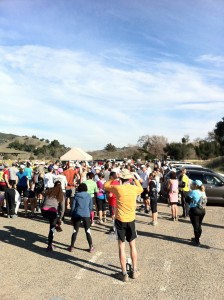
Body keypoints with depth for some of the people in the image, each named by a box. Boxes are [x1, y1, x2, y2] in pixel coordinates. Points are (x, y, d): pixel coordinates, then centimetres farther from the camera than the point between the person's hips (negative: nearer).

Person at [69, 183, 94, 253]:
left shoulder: (76, 196, 2)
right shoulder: (89, 196, 4)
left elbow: (73, 206, 3)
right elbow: (90, 207, 6)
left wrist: (72, 216, 10)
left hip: (77, 215, 0)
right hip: (86, 215, 0)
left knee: (75, 231, 12)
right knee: (88, 231, 9)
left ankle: (72, 247, 14)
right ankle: (91, 247, 10)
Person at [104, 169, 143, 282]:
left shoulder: (118, 188, -14)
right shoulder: (134, 188, -5)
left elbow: (105, 186, 4)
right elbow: (141, 189, 20)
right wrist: (135, 179, 26)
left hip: (120, 220, -3)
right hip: (131, 220, 3)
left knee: (121, 247, 7)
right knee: (132, 245, 17)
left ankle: (124, 273, 14)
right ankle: (134, 271, 28)